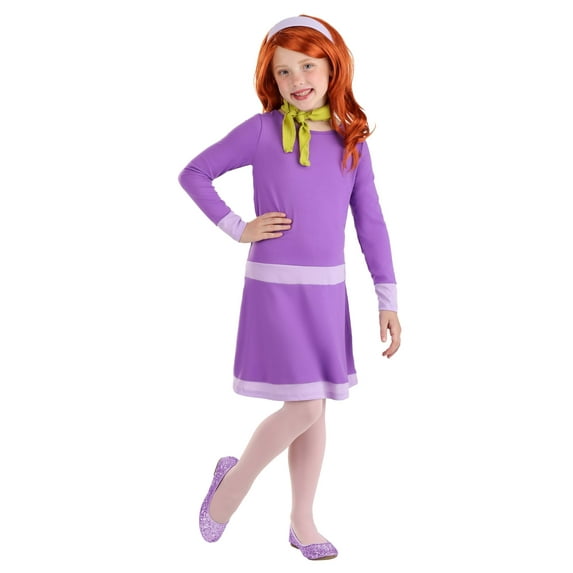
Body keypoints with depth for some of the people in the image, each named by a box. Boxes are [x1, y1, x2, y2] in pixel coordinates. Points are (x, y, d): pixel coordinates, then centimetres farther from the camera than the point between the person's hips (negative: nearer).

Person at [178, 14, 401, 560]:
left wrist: (388, 301, 2)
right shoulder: (261, 130, -4)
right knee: (302, 408, -8)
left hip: (327, 291, 4)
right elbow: (194, 173, 3)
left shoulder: (352, 140, 5)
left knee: (314, 409, 11)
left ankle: (302, 522, 27)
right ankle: (236, 478, 19)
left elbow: (370, 223, 5)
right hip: (273, 287, -4)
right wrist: (236, 229, -5)